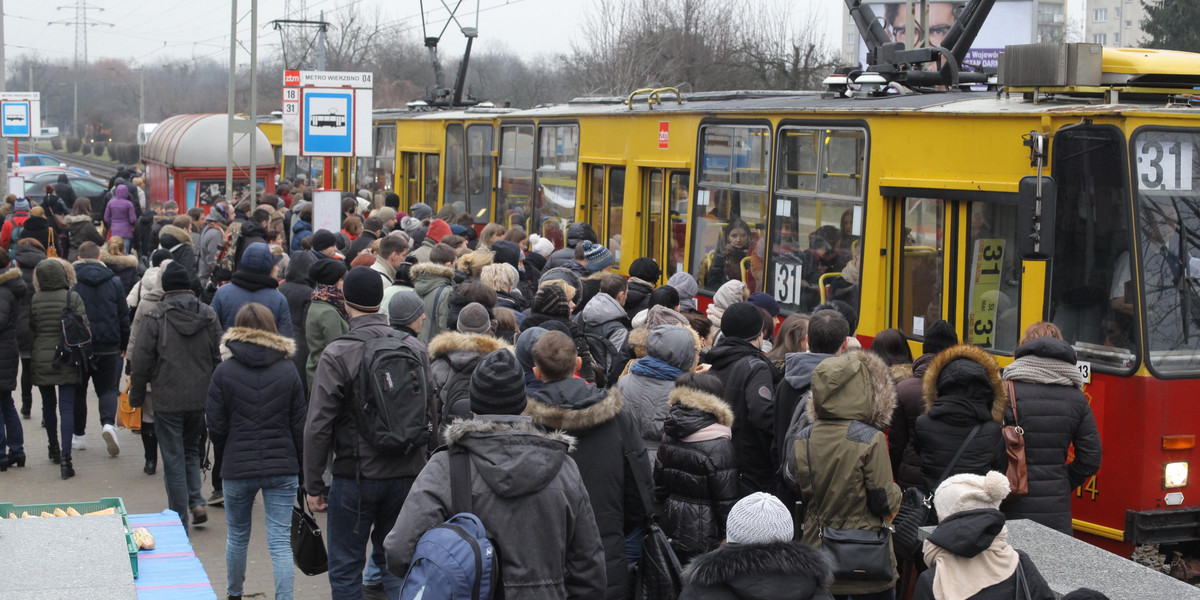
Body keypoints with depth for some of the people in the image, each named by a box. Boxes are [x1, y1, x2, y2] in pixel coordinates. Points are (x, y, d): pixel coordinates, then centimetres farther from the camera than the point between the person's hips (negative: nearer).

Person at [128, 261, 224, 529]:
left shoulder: (155, 317, -9)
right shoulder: (208, 316, 3)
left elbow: (141, 361, -7)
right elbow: (218, 358, 8)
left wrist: (136, 396, 5)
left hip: (168, 400, -4)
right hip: (201, 398, 4)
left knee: (173, 459, 4)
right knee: (192, 450, 21)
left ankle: (180, 517, 7)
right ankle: (196, 502, 7)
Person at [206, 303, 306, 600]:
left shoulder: (224, 372, -6)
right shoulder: (288, 371, -2)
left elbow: (216, 428, -3)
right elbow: (299, 427, 2)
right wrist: (296, 462, 15)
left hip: (237, 468, 0)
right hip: (282, 468, 0)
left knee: (238, 536, 18)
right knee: (280, 541, 0)